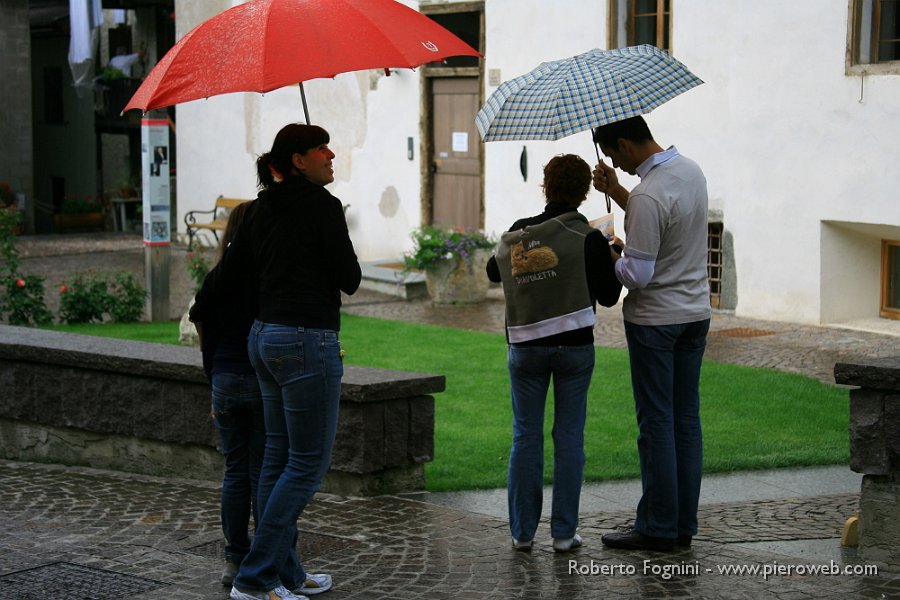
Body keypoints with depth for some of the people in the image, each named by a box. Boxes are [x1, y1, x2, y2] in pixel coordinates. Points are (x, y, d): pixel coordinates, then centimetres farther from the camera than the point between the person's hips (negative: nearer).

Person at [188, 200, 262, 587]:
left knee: (235, 471, 11)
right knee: (263, 472, 2)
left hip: (226, 381, 4)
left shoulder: (216, 278, 3)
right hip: (265, 381, -4)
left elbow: (206, 340, 8)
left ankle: (235, 561, 13)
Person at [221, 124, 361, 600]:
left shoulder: (262, 208, 11)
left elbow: (230, 269, 13)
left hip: (264, 335, 9)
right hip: (307, 338, -9)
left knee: (279, 457, 12)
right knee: (309, 462, -3)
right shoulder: (322, 205, -11)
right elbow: (349, 280, -8)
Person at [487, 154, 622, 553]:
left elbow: (493, 270, 19)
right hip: (574, 347, -2)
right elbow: (608, 296, -4)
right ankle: (563, 532, 6)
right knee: (569, 437, 5)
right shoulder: (589, 240, -9)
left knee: (525, 435, 9)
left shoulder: (515, 235, 1)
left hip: (525, 347, 2)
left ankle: (522, 531, 9)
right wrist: (615, 263, 14)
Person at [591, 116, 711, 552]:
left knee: (656, 424, -1)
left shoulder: (649, 195, -23)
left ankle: (657, 528, 5)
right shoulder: (690, 170, 5)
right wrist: (615, 191, 12)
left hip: (654, 319, -9)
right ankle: (683, 524, 17)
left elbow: (637, 274, -22)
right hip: (695, 312, 9)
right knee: (686, 421, 11)